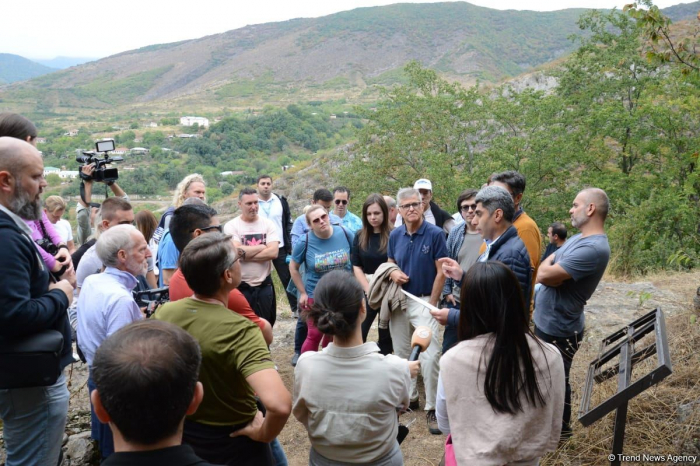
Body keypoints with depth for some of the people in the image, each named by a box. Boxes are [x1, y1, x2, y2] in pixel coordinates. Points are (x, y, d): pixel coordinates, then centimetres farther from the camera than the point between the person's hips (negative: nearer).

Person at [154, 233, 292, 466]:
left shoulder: (163, 313, -15)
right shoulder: (240, 331, -33)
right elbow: (279, 404, -45)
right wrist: (264, 434, -24)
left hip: (180, 433, 5)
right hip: (233, 441, -5)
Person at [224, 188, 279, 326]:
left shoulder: (268, 224, -1)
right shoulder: (231, 226, -6)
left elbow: (273, 252, -14)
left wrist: (244, 255, -16)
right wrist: (262, 247, -11)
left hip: (264, 285, 2)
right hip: (240, 286, -2)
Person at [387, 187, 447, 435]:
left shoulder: (435, 234, -10)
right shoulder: (395, 235, 3)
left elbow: (441, 272, -9)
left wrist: (431, 305, -10)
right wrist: (393, 272, -8)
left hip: (424, 301, -5)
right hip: (398, 300, 5)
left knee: (430, 356, -10)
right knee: (401, 353, 15)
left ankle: (432, 408, 2)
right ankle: (409, 397, 33)